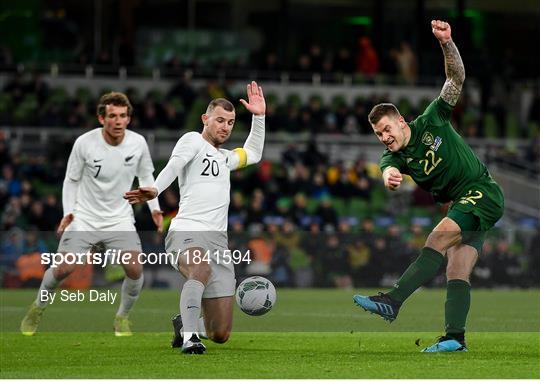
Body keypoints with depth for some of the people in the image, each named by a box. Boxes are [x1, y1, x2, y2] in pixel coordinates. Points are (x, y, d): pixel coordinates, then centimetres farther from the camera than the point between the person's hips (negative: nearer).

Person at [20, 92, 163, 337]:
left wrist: (154, 208, 3)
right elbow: (71, 180, -1)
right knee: (64, 268, -13)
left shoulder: (138, 143, -8)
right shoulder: (84, 143, -14)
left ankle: (122, 316, 11)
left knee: (135, 269, -16)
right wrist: (68, 212, -11)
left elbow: (145, 176, 11)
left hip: (120, 220, 2)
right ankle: (38, 309, 16)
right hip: (84, 218, -2)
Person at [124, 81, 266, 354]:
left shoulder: (224, 157, 30)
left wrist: (259, 117, 36)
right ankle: (189, 338, -42)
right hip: (187, 232, -7)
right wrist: (155, 190, -32)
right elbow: (175, 164, -12)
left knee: (220, 334, 0)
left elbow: (253, 154, 48)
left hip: (218, 240, 7)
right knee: (202, 269, -44)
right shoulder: (193, 140, 7)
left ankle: (185, 324, 31)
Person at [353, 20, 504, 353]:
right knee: (457, 269, -5)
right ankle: (455, 337, -8)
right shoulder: (393, 157, 4)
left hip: (484, 193, -6)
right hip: (459, 207, 6)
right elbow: (389, 173, -21)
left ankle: (392, 300, -30)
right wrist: (390, 179, -47)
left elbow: (456, 79, -9)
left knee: (439, 237, -23)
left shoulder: (432, 122, -4)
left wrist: (446, 42, -26)